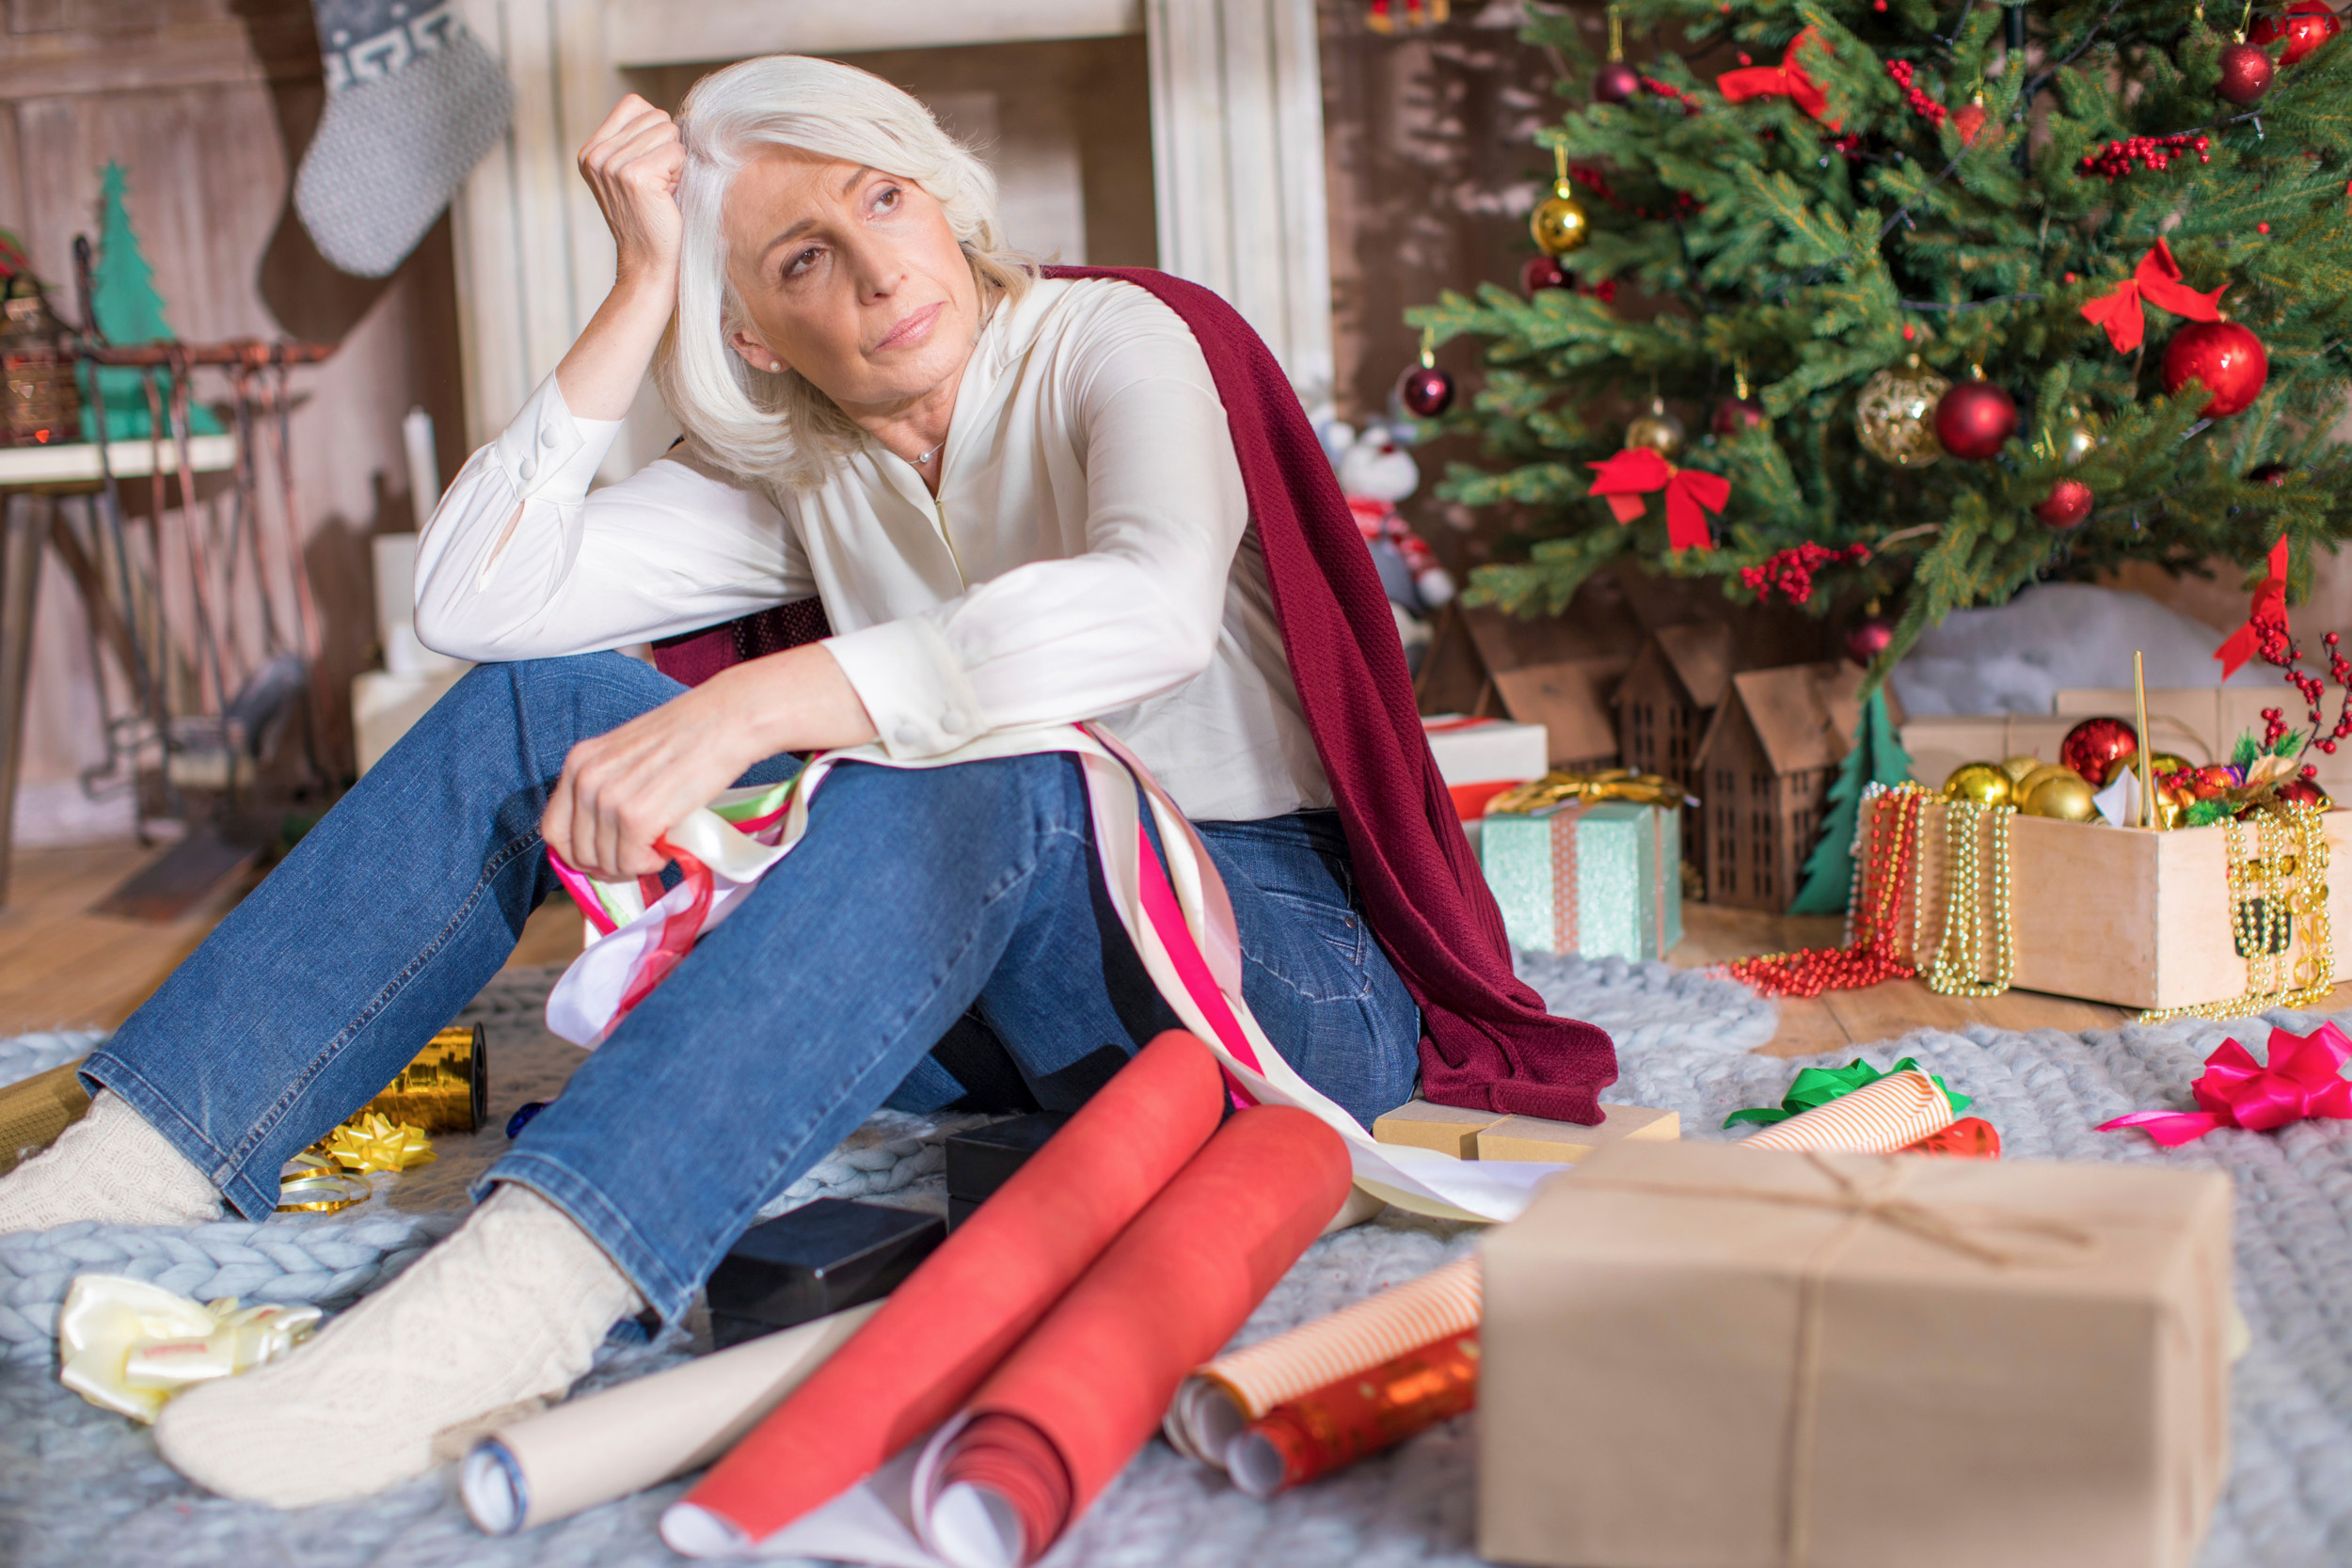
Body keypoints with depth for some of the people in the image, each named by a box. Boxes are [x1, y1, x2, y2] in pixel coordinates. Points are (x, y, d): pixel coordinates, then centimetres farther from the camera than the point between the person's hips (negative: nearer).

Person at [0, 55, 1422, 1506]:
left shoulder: (1111, 342, -9)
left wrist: (747, 708, -35)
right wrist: (643, 290, -8)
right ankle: (140, 1161, -10)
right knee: (532, 704, -4)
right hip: (1014, 984, 5)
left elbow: (1158, 610, -32)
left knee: (965, 771, -38)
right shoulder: (800, 478, 7)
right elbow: (473, 599, -3)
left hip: (1284, 965, -5)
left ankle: (523, 1286, -51)